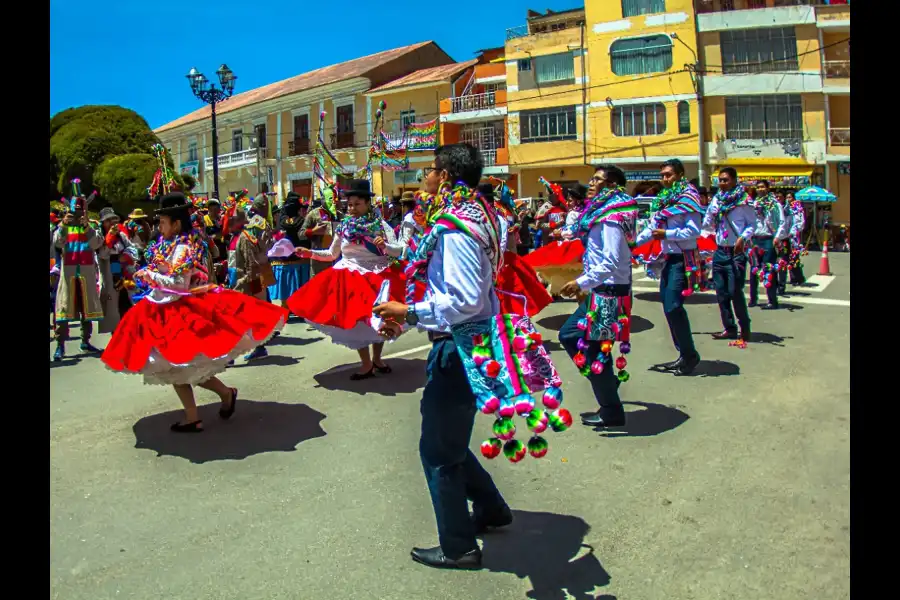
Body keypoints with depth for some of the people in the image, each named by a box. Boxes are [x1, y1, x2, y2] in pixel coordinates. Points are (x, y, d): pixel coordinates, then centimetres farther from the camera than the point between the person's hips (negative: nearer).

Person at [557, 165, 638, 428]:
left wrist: (581, 282, -24)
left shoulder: (610, 217, -17)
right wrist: (584, 282, 16)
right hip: (601, 290, 10)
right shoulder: (603, 213, 12)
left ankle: (611, 413, 15)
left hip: (609, 292, -10)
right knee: (568, 334, 17)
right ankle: (608, 382, 26)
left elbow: (611, 263, -25)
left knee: (595, 348, 0)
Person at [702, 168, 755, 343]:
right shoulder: (716, 200, 10)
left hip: (736, 252, -6)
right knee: (721, 293, 8)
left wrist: (743, 238, -21)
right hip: (720, 251, 6)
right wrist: (713, 212, -7)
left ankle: (745, 328, 7)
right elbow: (706, 224, 12)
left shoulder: (743, 201, -5)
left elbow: (752, 224, -5)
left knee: (735, 292, -8)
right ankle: (729, 328, 18)